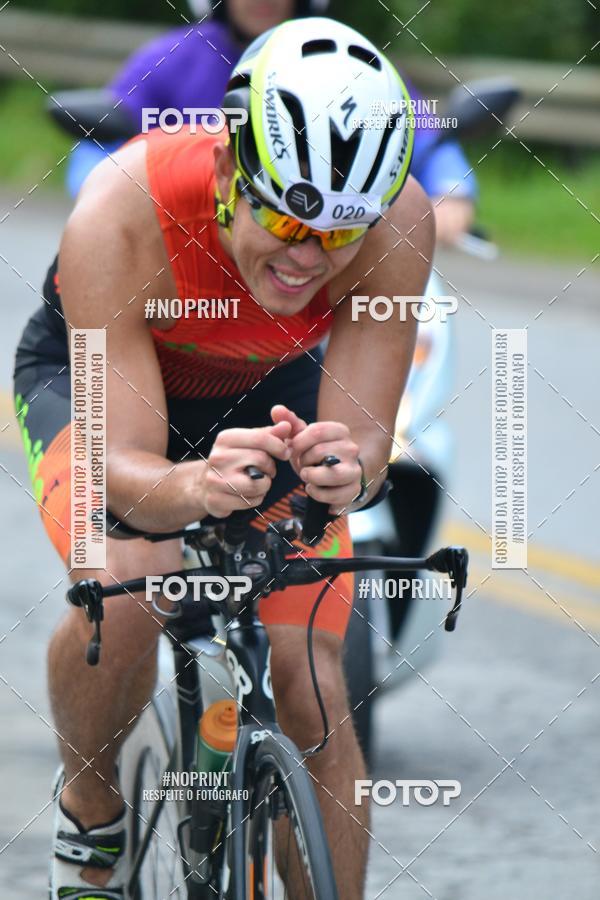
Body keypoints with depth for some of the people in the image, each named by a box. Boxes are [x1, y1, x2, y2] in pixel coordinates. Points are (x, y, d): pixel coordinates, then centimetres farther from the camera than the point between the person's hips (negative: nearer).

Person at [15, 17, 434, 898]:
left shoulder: (396, 221, -33)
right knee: (126, 586, -32)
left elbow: (366, 432, -31)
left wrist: (348, 471, -55)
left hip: (269, 397, 3)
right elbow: (124, 466, -40)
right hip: (96, 377, -3)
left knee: (312, 696, -10)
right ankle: (88, 807, -3)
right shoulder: (121, 212, -40)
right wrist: (197, 487, -63)